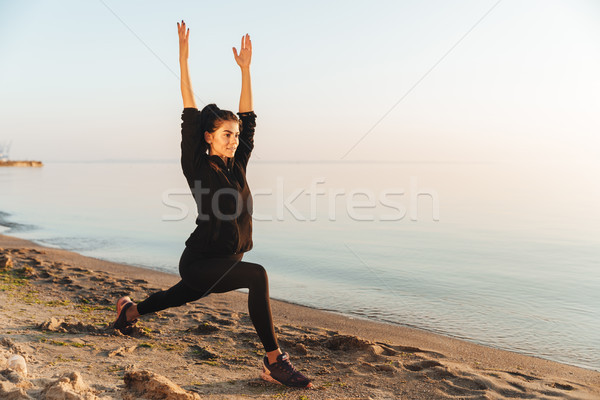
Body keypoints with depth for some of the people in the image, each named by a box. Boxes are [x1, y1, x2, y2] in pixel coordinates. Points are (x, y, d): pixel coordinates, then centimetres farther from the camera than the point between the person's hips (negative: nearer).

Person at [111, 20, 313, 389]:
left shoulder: (237, 166, 5)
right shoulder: (198, 167, -10)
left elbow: (249, 119, 6)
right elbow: (190, 118, -14)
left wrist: (246, 69, 8)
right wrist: (184, 60, -15)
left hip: (224, 261, 8)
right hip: (200, 262, -7)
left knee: (180, 296, 31)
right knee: (258, 276, -31)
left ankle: (130, 310, 60)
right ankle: (274, 362, -25)